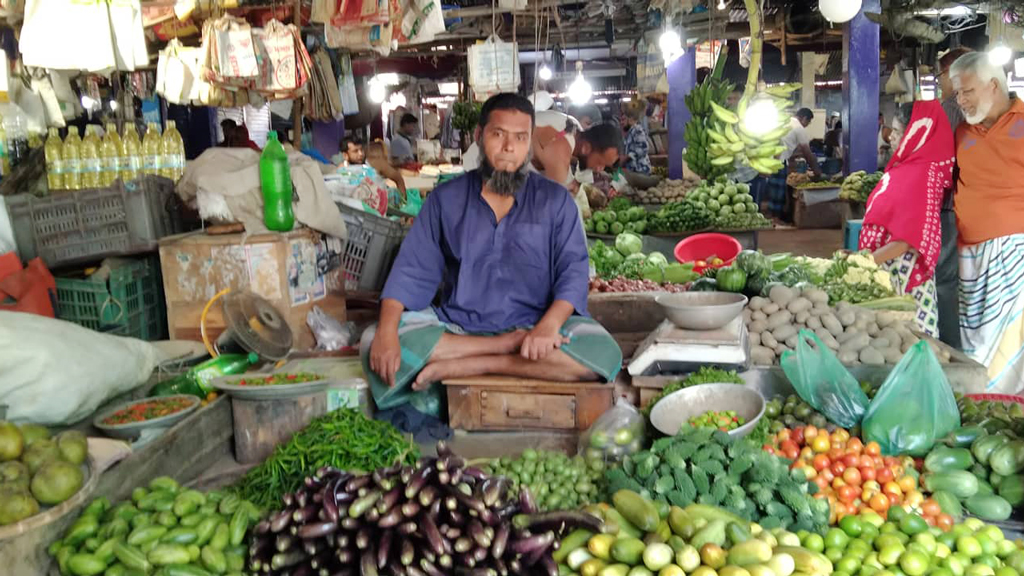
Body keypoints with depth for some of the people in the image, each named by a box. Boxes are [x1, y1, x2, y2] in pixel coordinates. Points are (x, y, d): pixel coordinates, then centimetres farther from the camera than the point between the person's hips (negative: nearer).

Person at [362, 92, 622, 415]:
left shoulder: (555, 201, 5)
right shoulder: (446, 199, 7)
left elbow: (573, 270, -4)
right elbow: (413, 270, 1)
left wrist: (549, 325, -24)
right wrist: (387, 331, -17)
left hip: (532, 326, -1)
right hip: (456, 326, 1)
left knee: (602, 353, -30)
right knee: (374, 341, -23)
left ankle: (460, 368, -23)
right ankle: (507, 347, -19)